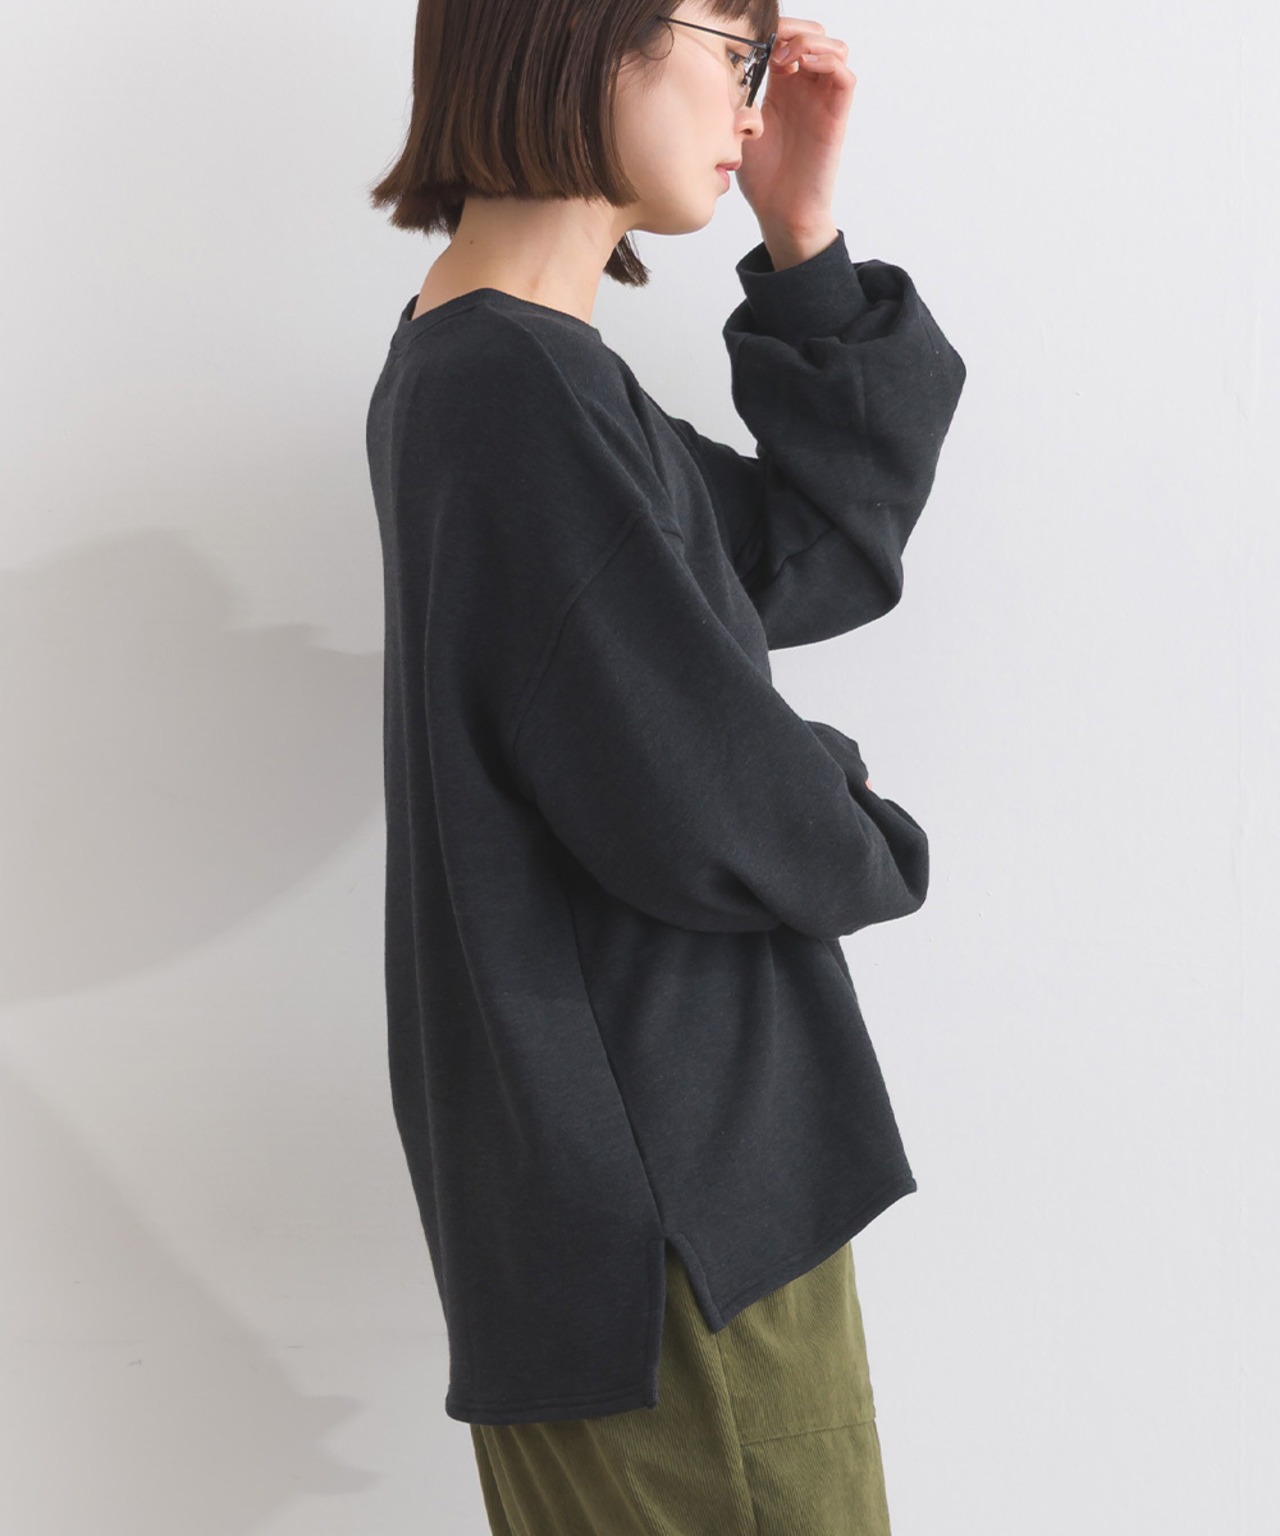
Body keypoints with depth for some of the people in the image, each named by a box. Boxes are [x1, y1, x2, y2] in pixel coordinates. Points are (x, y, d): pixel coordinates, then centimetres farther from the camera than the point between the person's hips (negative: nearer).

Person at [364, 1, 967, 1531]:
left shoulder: (473, 369, 10)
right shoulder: (523, 389, -22)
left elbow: (828, 558, 11)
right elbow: (711, 809, -24)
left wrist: (804, 242, 4)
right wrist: (869, 849, -2)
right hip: (670, 1210, -10)